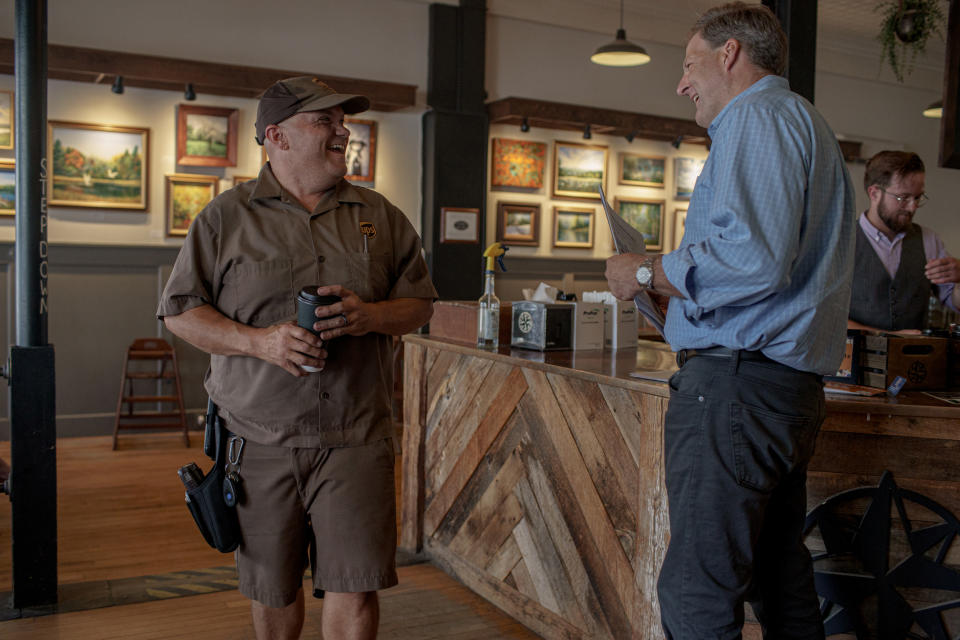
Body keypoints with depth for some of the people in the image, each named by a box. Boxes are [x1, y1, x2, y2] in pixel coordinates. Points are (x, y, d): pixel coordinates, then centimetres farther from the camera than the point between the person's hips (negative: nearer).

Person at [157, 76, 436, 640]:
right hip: (260, 439, 0)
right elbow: (180, 311, 2)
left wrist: (368, 315, -11)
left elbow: (421, 303, 10)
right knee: (273, 588, 15)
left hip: (356, 438, 0)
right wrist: (258, 340, -14)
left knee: (355, 588, -3)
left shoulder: (382, 217, 7)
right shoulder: (226, 217, 2)